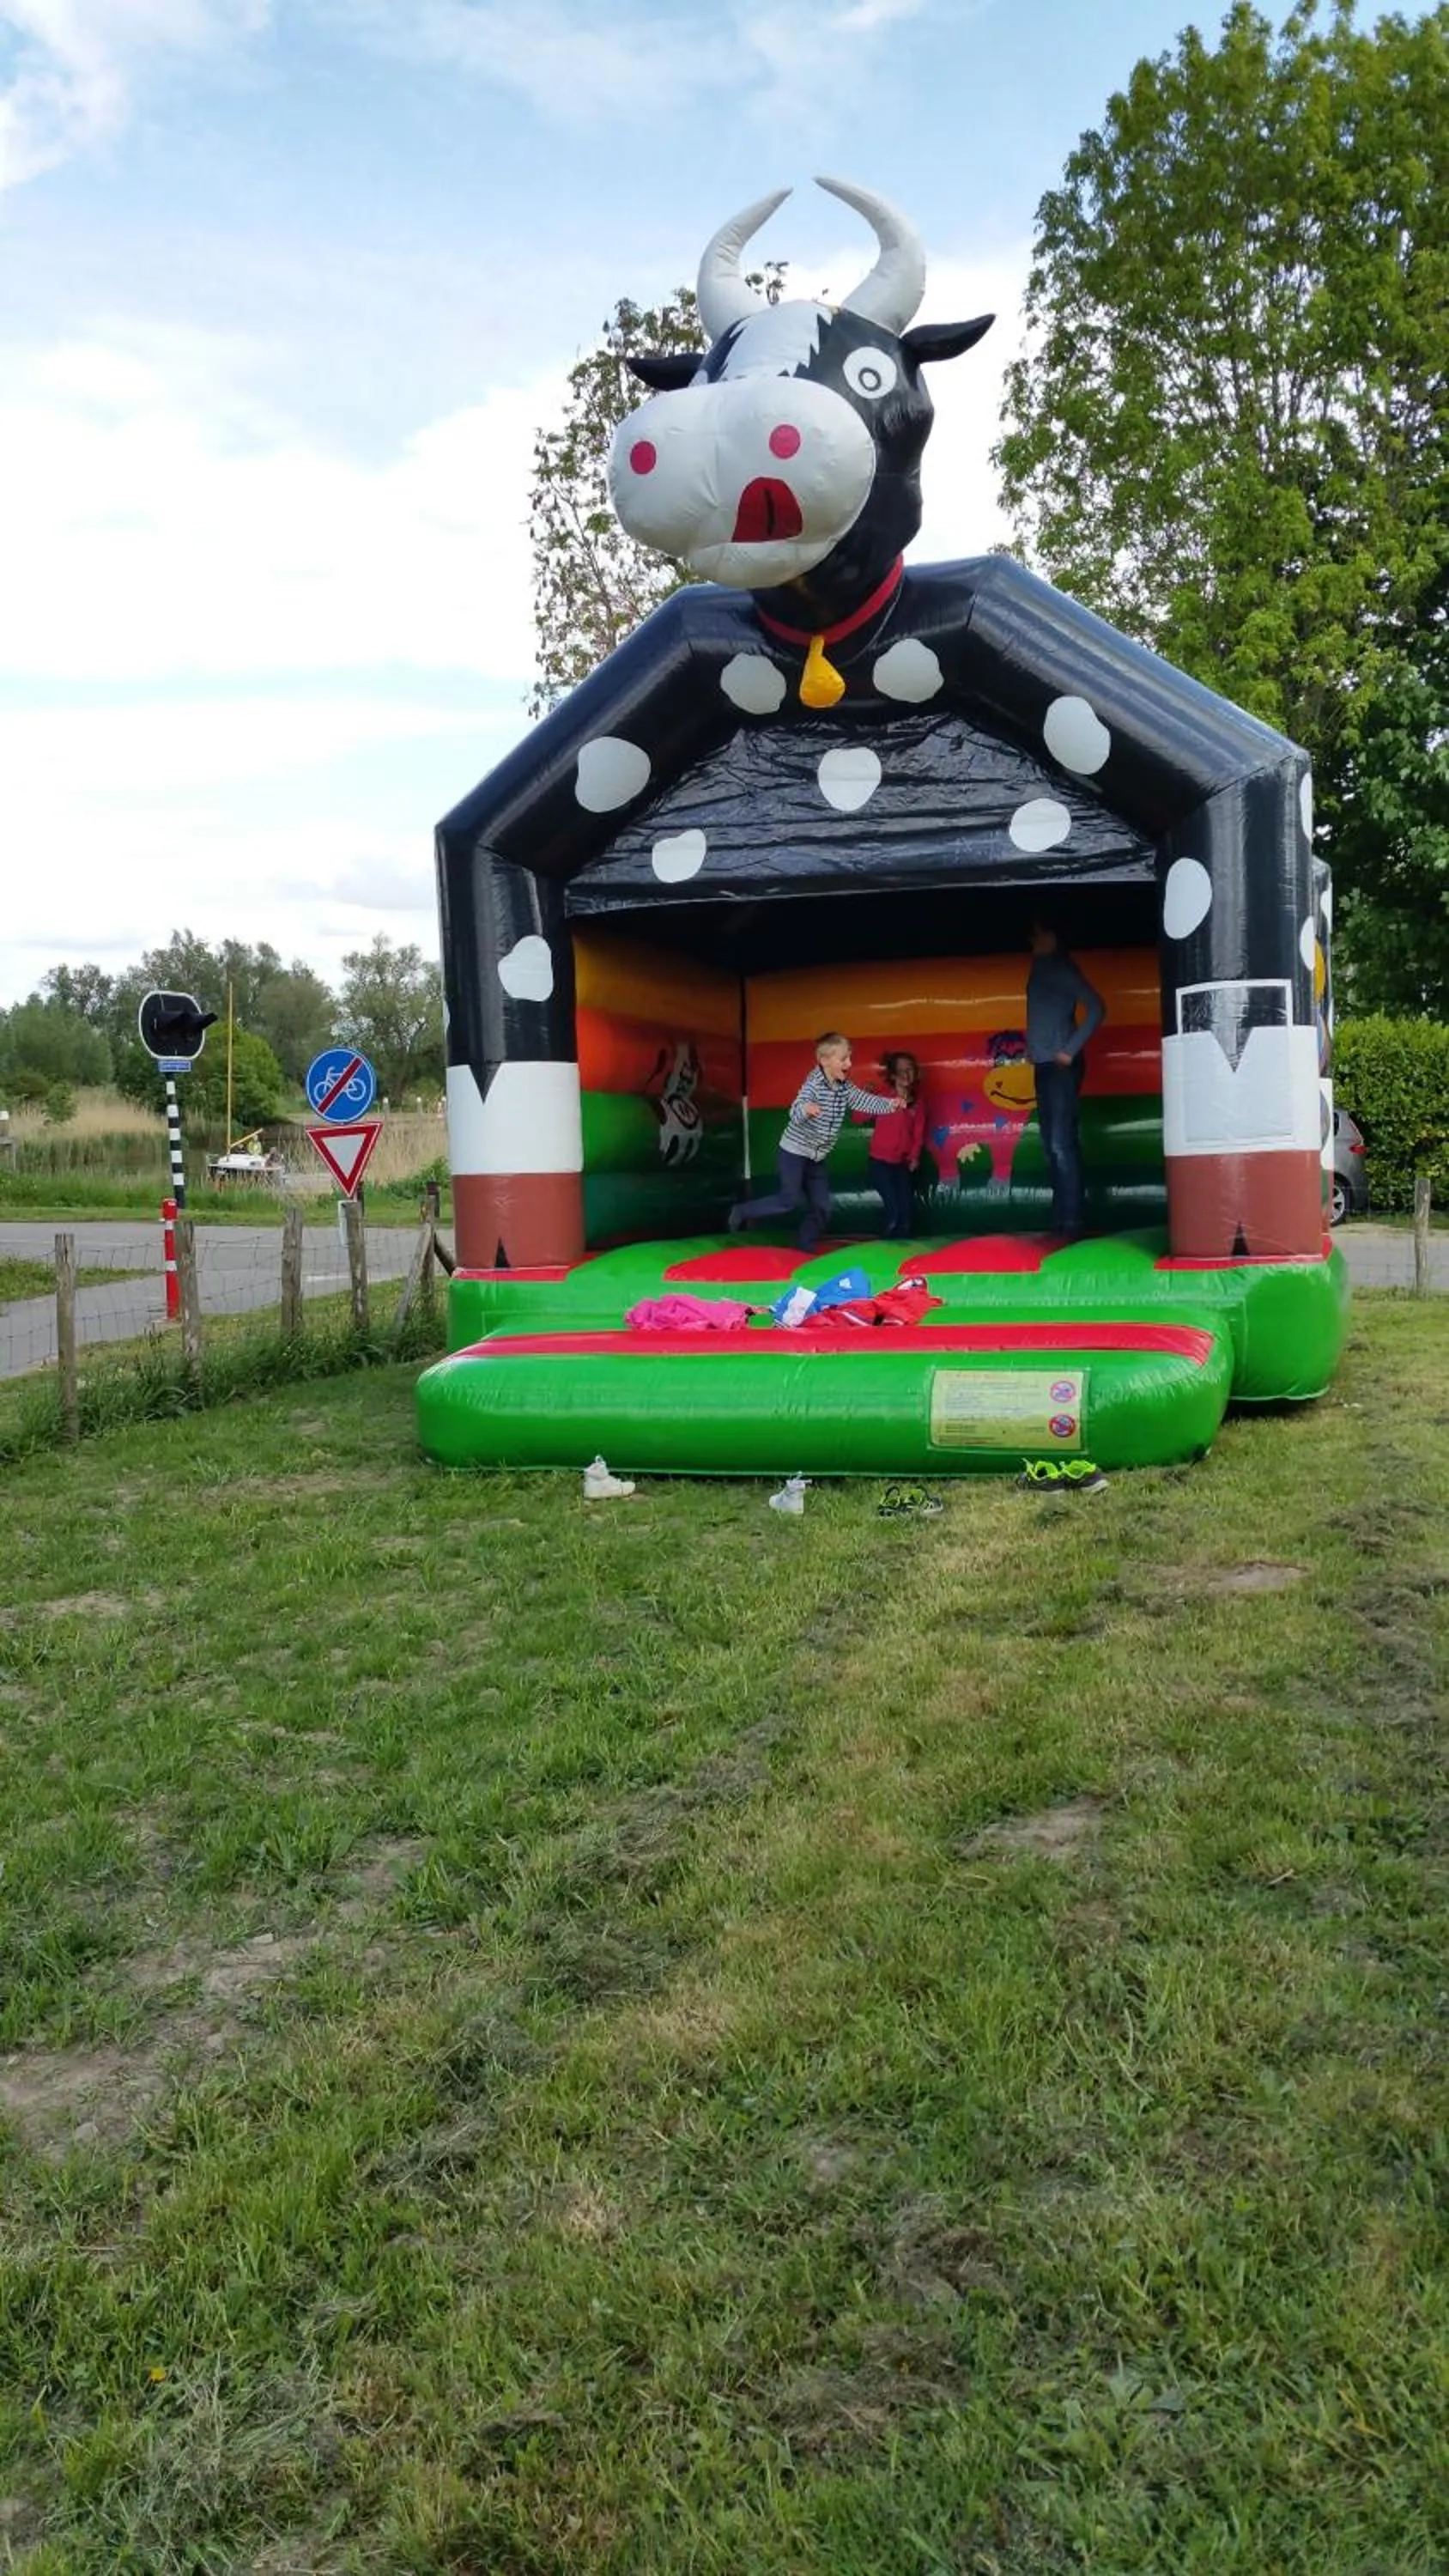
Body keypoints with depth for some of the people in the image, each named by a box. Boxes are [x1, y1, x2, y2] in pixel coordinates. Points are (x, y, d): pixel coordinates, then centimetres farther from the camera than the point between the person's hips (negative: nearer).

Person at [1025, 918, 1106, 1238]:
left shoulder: (1062, 967, -8)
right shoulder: (1039, 967, 15)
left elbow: (1096, 1008, -15)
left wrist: (1071, 1050, -15)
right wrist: (1031, 1047, 5)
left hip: (1061, 1065, -9)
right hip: (1044, 1065, 9)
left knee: (1062, 1143, -12)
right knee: (1051, 1144, 9)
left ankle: (1073, 1220, -11)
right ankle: (1060, 1217, 14)